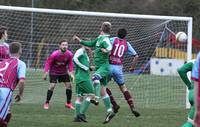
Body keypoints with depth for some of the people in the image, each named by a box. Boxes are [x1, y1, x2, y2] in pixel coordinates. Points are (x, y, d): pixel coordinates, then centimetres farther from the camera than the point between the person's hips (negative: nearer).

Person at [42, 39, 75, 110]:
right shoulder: (54, 54, -26)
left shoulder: (69, 54, -16)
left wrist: (71, 73, -11)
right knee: (52, 86, -16)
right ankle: (46, 103, -5)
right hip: (54, 72, -4)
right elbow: (48, 62, -17)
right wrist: (45, 73, -19)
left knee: (69, 85, 0)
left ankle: (68, 103, 15)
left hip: (63, 72, 4)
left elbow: (70, 64, -2)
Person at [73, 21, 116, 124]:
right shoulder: (99, 38, 15)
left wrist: (106, 50, -54)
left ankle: (96, 97, -53)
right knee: (102, 91, 10)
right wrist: (80, 41, 33)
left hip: (104, 66, -9)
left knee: (95, 77, -40)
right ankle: (109, 111, 15)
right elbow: (91, 44, 31)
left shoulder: (105, 39, -13)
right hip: (99, 67, 9)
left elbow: (109, 47, -33)